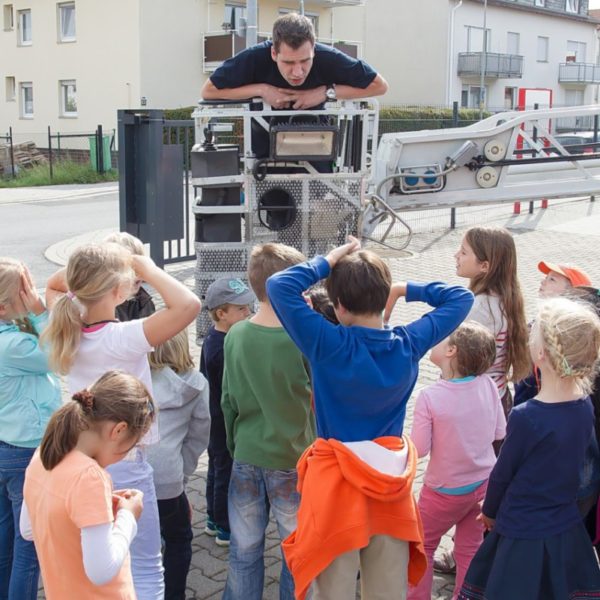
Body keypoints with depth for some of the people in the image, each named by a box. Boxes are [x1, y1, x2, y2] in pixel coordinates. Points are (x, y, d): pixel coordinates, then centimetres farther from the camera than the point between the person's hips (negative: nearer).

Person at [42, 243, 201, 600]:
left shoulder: (68, 328, -5)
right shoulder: (123, 338, -25)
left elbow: (53, 285, 17)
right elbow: (188, 305, -37)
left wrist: (86, 265, -1)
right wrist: (147, 268, -23)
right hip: (123, 464, -7)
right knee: (145, 571, 7)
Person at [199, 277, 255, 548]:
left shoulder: (213, 336, 1)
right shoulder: (224, 349, -30)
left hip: (216, 421, 10)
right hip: (226, 424, -10)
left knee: (217, 468, 23)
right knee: (227, 473, 6)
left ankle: (214, 520, 39)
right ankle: (225, 529, 22)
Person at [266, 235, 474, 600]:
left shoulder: (330, 345, -19)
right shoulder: (409, 344, -6)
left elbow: (279, 286, -20)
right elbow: (461, 298, 7)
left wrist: (327, 262, -10)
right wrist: (406, 290, 6)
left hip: (337, 482, -4)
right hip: (391, 484, 4)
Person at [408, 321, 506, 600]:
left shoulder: (430, 397, -25)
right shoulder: (488, 385, -13)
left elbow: (419, 448, -20)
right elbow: (500, 432, -2)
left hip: (445, 491, -3)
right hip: (485, 483, 4)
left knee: (422, 546, 19)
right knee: (470, 550, 18)